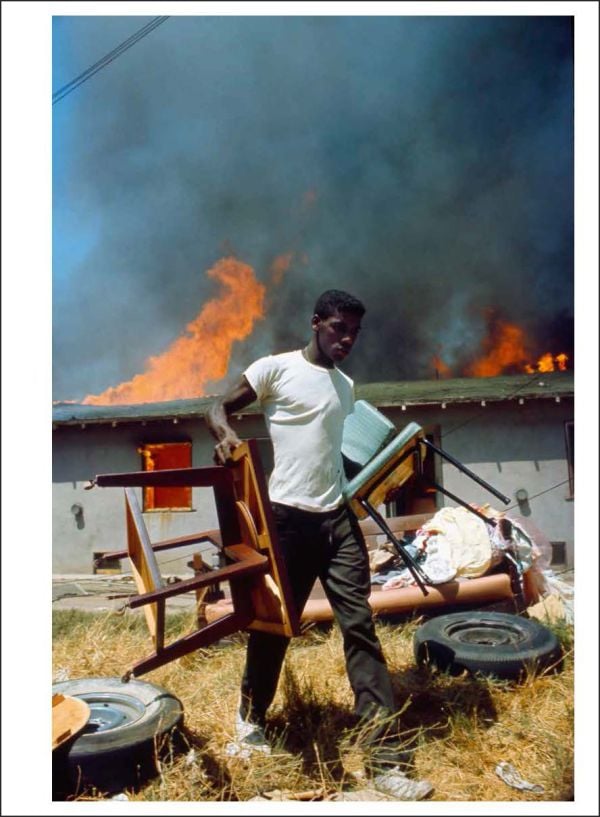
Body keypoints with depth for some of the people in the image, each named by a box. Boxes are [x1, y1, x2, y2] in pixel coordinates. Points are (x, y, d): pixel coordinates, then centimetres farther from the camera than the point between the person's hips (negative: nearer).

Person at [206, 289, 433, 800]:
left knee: (360, 626, 0)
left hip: (338, 517, 5)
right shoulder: (275, 368, -2)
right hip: (288, 516, -5)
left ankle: (385, 758, 5)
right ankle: (251, 718, 34)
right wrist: (226, 436, -20)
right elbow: (220, 407, 1)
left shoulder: (346, 387, 16)